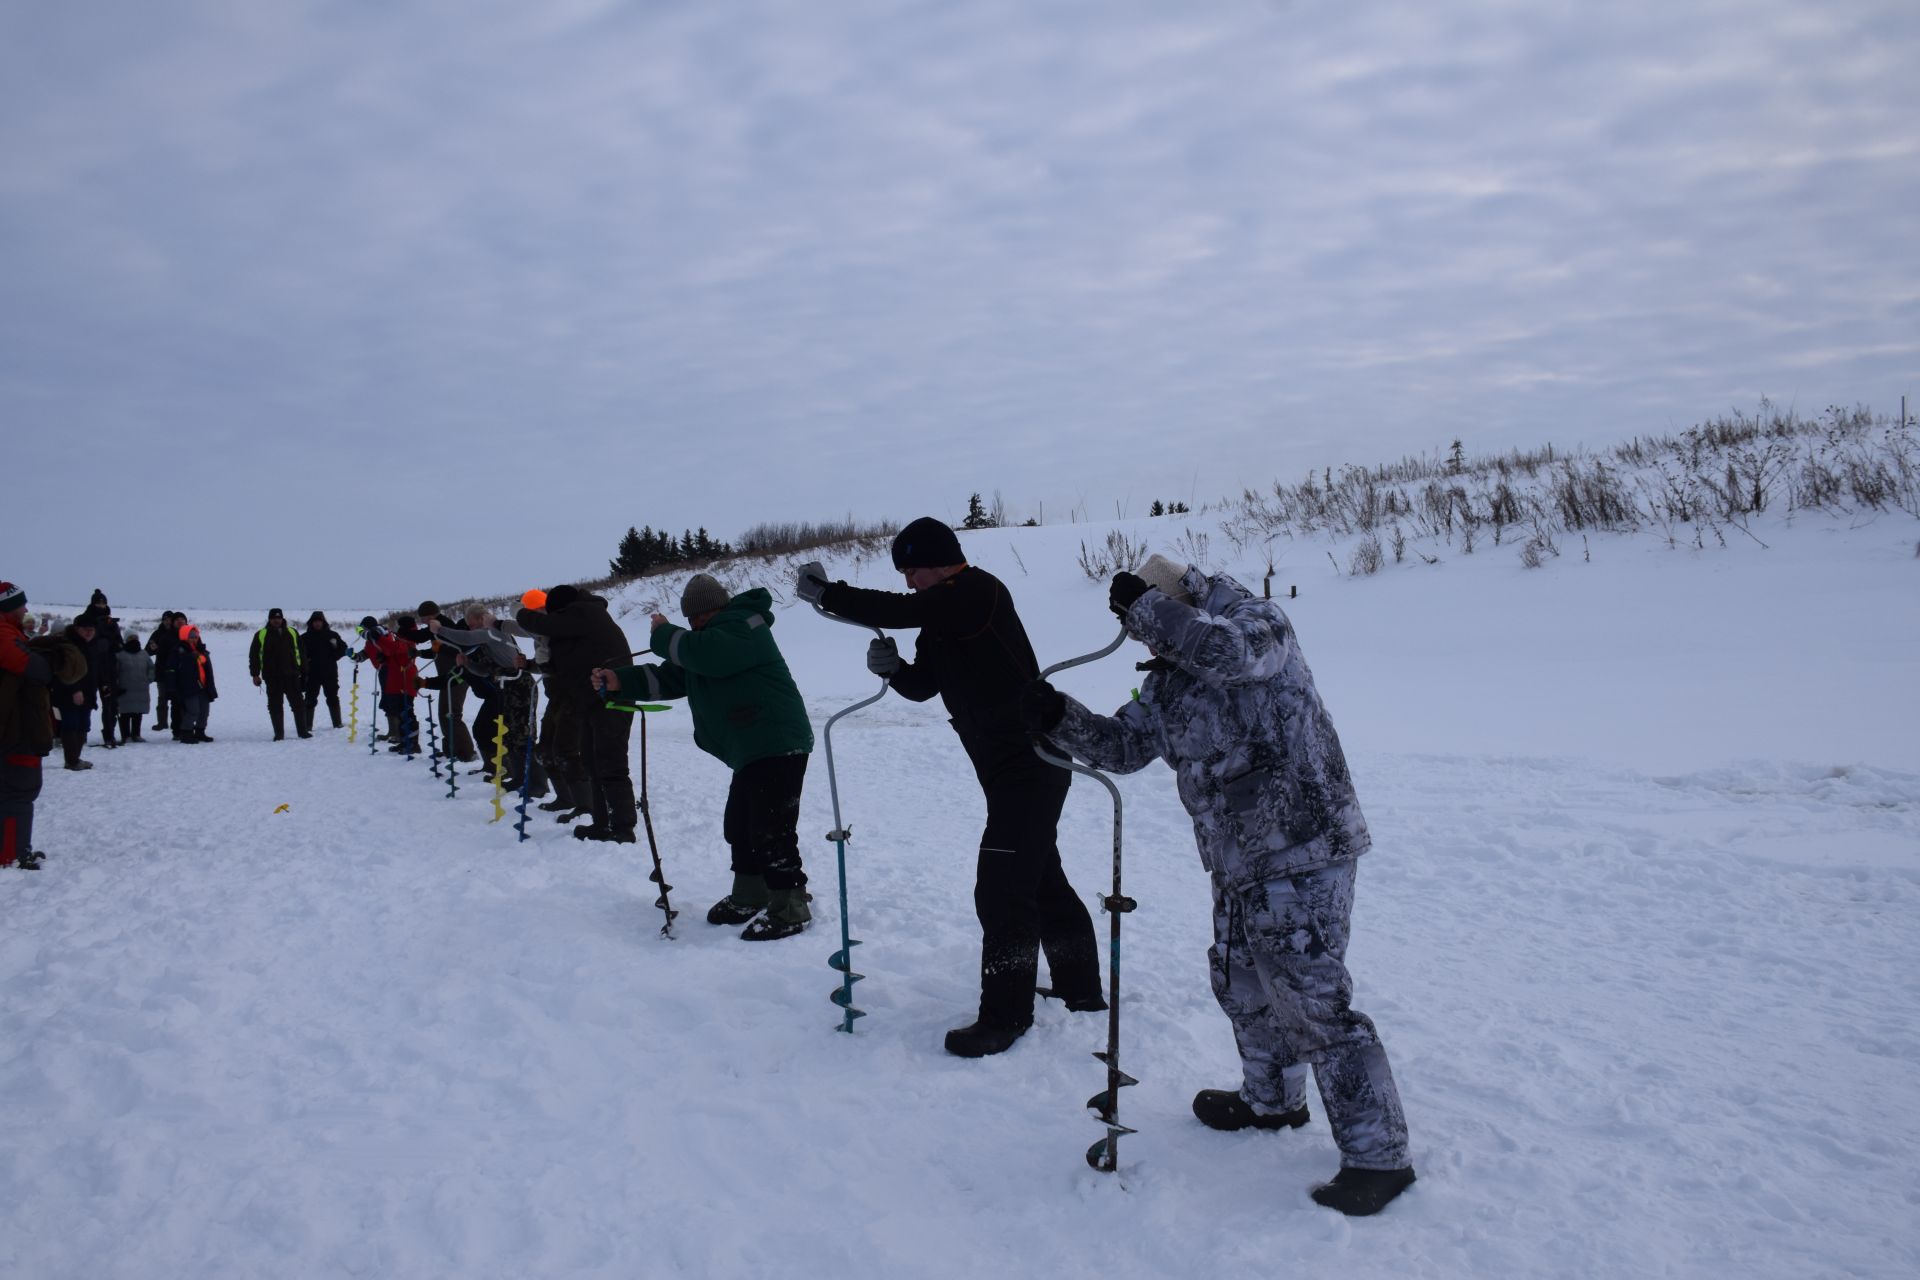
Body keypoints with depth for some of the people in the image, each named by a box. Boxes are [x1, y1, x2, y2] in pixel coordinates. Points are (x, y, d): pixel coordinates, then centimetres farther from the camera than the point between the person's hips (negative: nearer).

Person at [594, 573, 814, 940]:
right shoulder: (711, 637, 20)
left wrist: (664, 635, -10)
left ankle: (790, 908, -4)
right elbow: (671, 678, 18)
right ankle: (750, 898, 29)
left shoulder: (743, 625, -12)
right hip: (751, 751, 11)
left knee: (771, 830, -11)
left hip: (778, 745, -11)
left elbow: (704, 653, -29)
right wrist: (621, 681, 5)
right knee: (740, 827, 17)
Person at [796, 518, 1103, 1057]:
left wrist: (826, 593, -15)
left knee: (1002, 890, -7)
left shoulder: (979, 591, -16)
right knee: (1043, 880, 20)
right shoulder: (944, 616, 13)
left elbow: (899, 611, -26)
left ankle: (1004, 1015, 4)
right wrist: (891, 668, -6)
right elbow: (923, 685, 15)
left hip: (1030, 765, -11)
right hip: (1023, 766, 11)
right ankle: (1080, 990, 34)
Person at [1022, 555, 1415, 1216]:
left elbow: (1229, 651, -32)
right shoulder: (1168, 680, 11)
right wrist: (1059, 716, -6)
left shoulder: (1258, 618, -9)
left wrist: (1144, 604, -23)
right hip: (1236, 861, 9)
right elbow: (1123, 744, 12)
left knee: (1312, 998, -9)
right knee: (1242, 983, 21)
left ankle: (1378, 1154, 4)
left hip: (1304, 851, -9)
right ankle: (1272, 1099, 44)